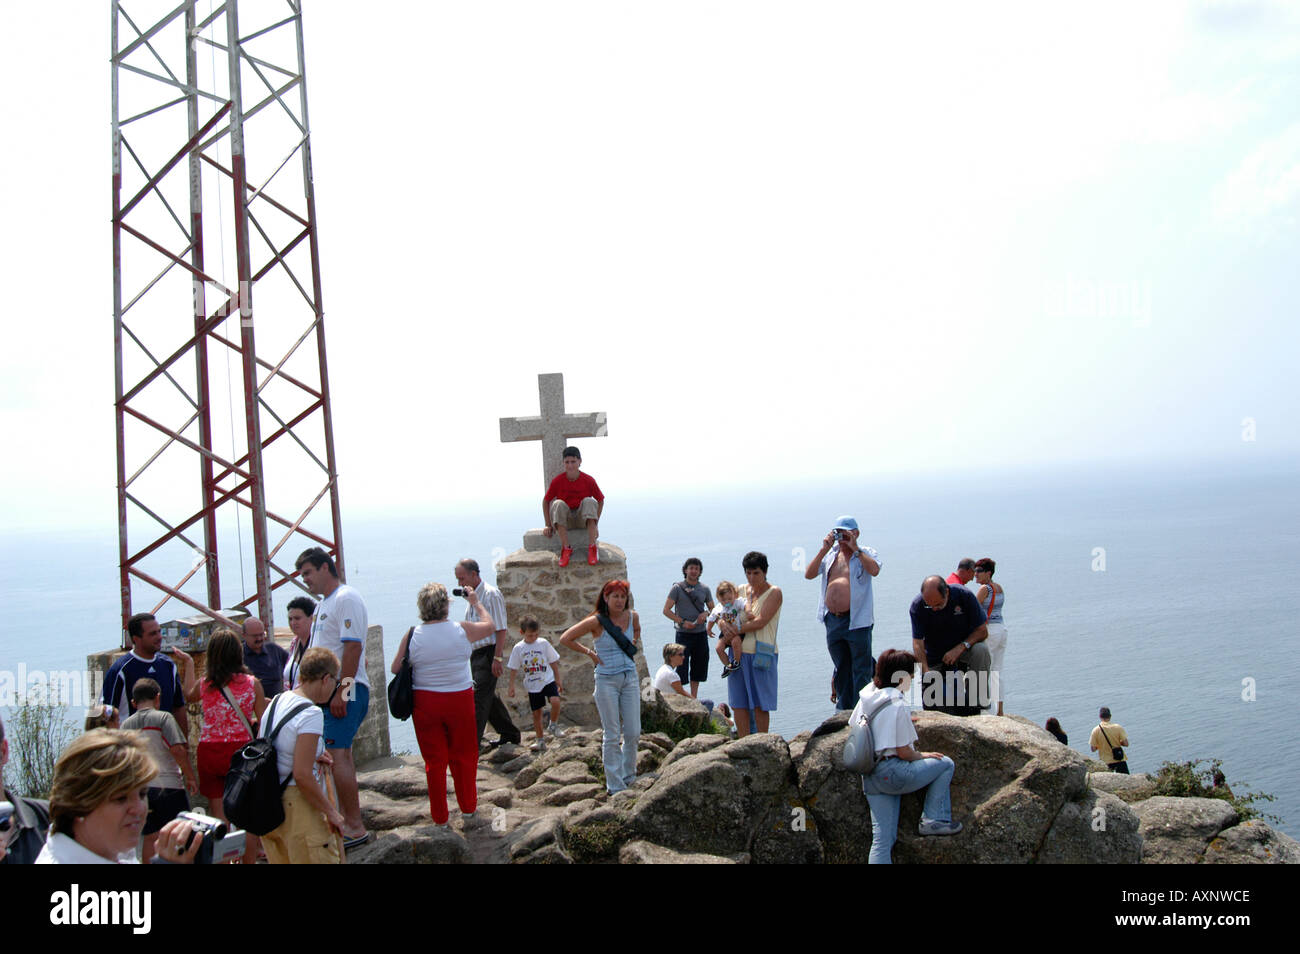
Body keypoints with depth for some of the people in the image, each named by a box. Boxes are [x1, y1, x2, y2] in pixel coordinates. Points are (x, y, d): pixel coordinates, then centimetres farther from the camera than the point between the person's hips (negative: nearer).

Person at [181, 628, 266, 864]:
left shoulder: (204, 684, 0)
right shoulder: (252, 684, -6)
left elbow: (189, 695, 25)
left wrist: (189, 663, 34)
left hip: (209, 752, 2)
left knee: (218, 815, 8)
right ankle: (249, 859, 11)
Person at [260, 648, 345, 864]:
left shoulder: (275, 702, 8)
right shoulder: (311, 713, -17)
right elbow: (302, 775, -22)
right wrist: (331, 812, -12)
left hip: (267, 803, 9)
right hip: (296, 804, -9)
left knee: (282, 860, 18)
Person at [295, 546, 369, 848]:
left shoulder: (345, 599, -13)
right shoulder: (325, 603, 19)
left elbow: (353, 647, -20)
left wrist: (341, 691, -23)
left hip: (345, 690, -10)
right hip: (329, 690, 10)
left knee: (338, 753, -12)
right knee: (339, 753, 13)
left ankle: (355, 828, -8)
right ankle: (345, 819, 21)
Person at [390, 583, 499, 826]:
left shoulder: (412, 635, -9)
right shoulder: (462, 630, -8)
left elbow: (396, 668, 0)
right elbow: (491, 626, 11)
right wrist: (475, 603, 25)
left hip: (425, 703, 0)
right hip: (460, 699, 0)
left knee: (434, 760, 10)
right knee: (464, 756, 17)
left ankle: (439, 816, 18)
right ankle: (468, 807, 30)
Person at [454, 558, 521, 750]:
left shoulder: (491, 594, -14)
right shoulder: (473, 595, 14)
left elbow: (501, 629, -17)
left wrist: (497, 658, -20)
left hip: (488, 652, -9)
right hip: (476, 653, 9)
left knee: (479, 698, -11)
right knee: (489, 697, 15)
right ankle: (510, 734, 28)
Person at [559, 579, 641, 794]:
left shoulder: (632, 617, 1)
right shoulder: (597, 621, -11)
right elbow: (565, 639, -7)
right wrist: (589, 653, -6)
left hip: (630, 678, 4)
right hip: (606, 680, -4)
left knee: (633, 733, 5)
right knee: (612, 735, 0)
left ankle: (629, 777, 24)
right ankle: (615, 785, 8)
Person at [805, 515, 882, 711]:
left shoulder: (866, 554, 0)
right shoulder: (830, 555, 12)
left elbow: (874, 570, -22)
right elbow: (808, 574, 1)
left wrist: (855, 549, -17)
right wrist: (824, 550, -6)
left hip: (857, 621, -5)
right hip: (833, 621, 5)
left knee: (861, 670, -2)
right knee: (841, 670, 15)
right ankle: (843, 711, 25)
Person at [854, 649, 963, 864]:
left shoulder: (866, 695, 8)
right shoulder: (897, 705, -14)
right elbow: (903, 752, -14)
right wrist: (922, 756, 8)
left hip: (870, 777, 8)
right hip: (892, 774, -8)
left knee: (882, 839, 7)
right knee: (945, 764, 10)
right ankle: (933, 819, 6)